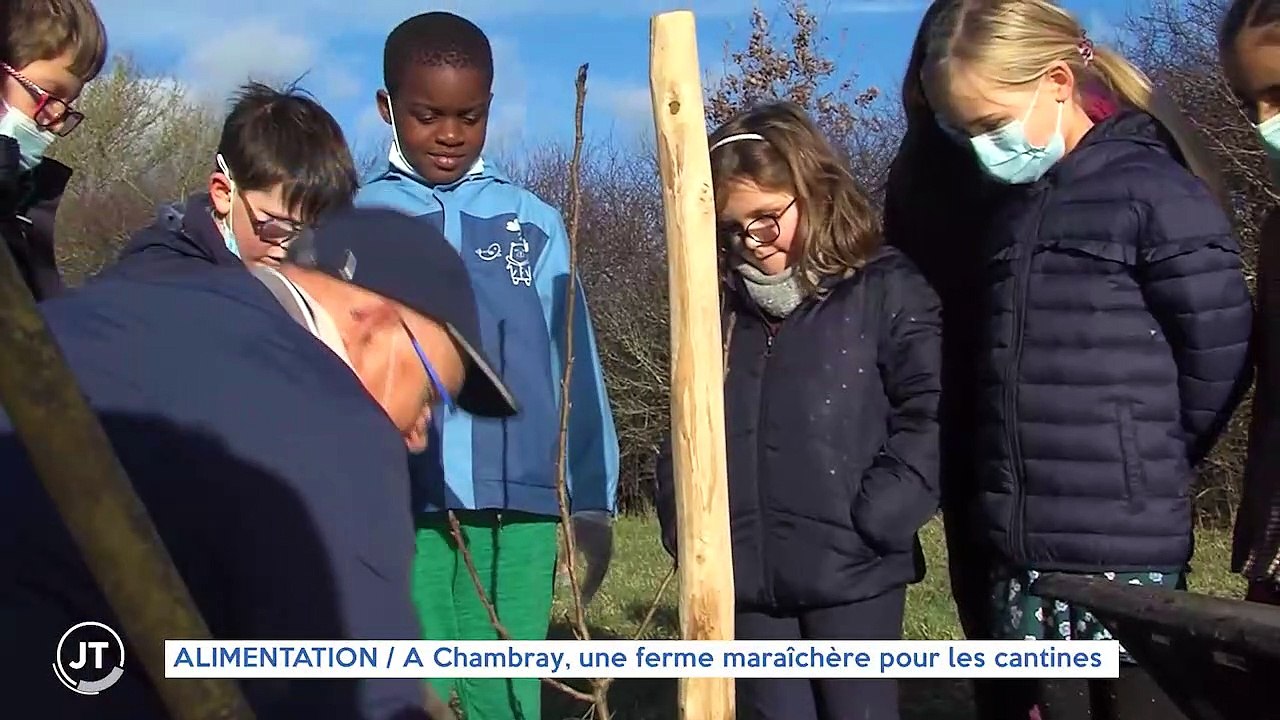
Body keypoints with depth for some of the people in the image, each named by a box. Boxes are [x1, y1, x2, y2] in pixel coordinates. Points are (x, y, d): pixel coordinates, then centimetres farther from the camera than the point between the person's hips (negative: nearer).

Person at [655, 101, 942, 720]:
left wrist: (871, 522, -16)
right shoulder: (722, 308, 12)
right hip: (748, 579, 5)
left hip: (853, 574, -4)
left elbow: (930, 414, -10)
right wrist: (684, 524, 3)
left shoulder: (886, 287, -2)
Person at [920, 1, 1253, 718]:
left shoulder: (1153, 191, -8)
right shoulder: (1012, 213, 14)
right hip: (1021, 554, 7)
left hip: (1124, 556, -7)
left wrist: (1146, 468, 3)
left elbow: (1218, 357, -8)